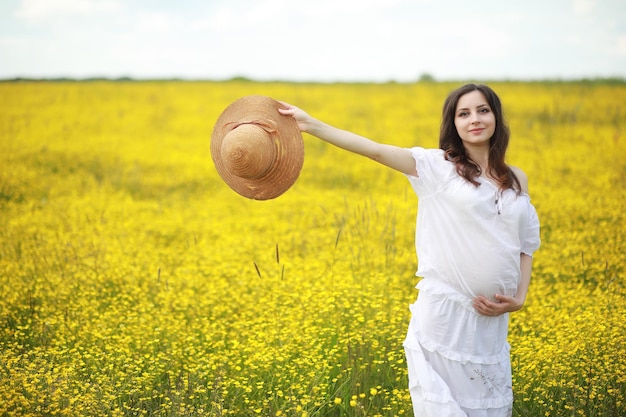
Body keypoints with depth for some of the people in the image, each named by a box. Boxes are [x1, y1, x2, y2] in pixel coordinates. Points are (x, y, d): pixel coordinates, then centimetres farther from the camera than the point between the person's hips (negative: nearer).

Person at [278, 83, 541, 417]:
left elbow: (526, 245, 15)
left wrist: (519, 299, 0)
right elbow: (376, 150, -10)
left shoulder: (517, 180, 11)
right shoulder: (437, 166, -1)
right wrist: (311, 124, -18)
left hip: (491, 320, 4)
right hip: (444, 314, -4)